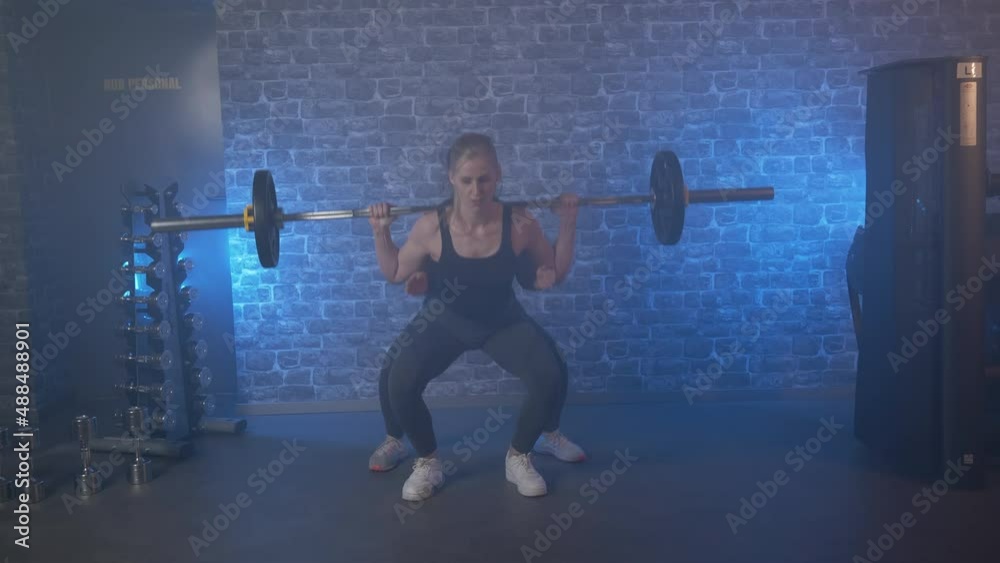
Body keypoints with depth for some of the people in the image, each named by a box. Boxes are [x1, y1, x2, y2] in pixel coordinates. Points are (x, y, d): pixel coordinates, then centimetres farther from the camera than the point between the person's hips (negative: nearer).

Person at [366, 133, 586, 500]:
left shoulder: (519, 224, -22)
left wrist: (567, 224, -17)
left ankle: (519, 457, 9)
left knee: (552, 375, -22)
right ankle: (427, 461, 7)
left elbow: (556, 274, -6)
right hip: (443, 322, 0)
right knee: (396, 381, -24)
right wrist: (381, 233, -19)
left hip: (503, 322, 1)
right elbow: (395, 275, -5)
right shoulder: (431, 227, -23)